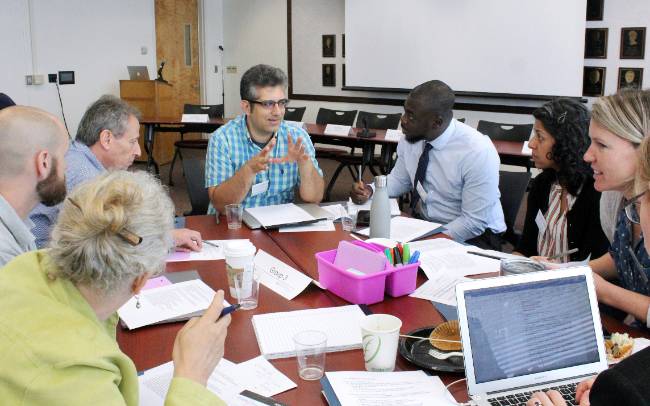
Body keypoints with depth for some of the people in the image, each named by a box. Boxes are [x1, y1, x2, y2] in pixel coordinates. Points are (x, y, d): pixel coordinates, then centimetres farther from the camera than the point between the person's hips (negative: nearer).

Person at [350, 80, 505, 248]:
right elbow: (399, 179, 12)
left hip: (470, 236, -6)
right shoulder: (410, 138, -5)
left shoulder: (478, 151, -23)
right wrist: (370, 190, -6)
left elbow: (475, 222, -19)